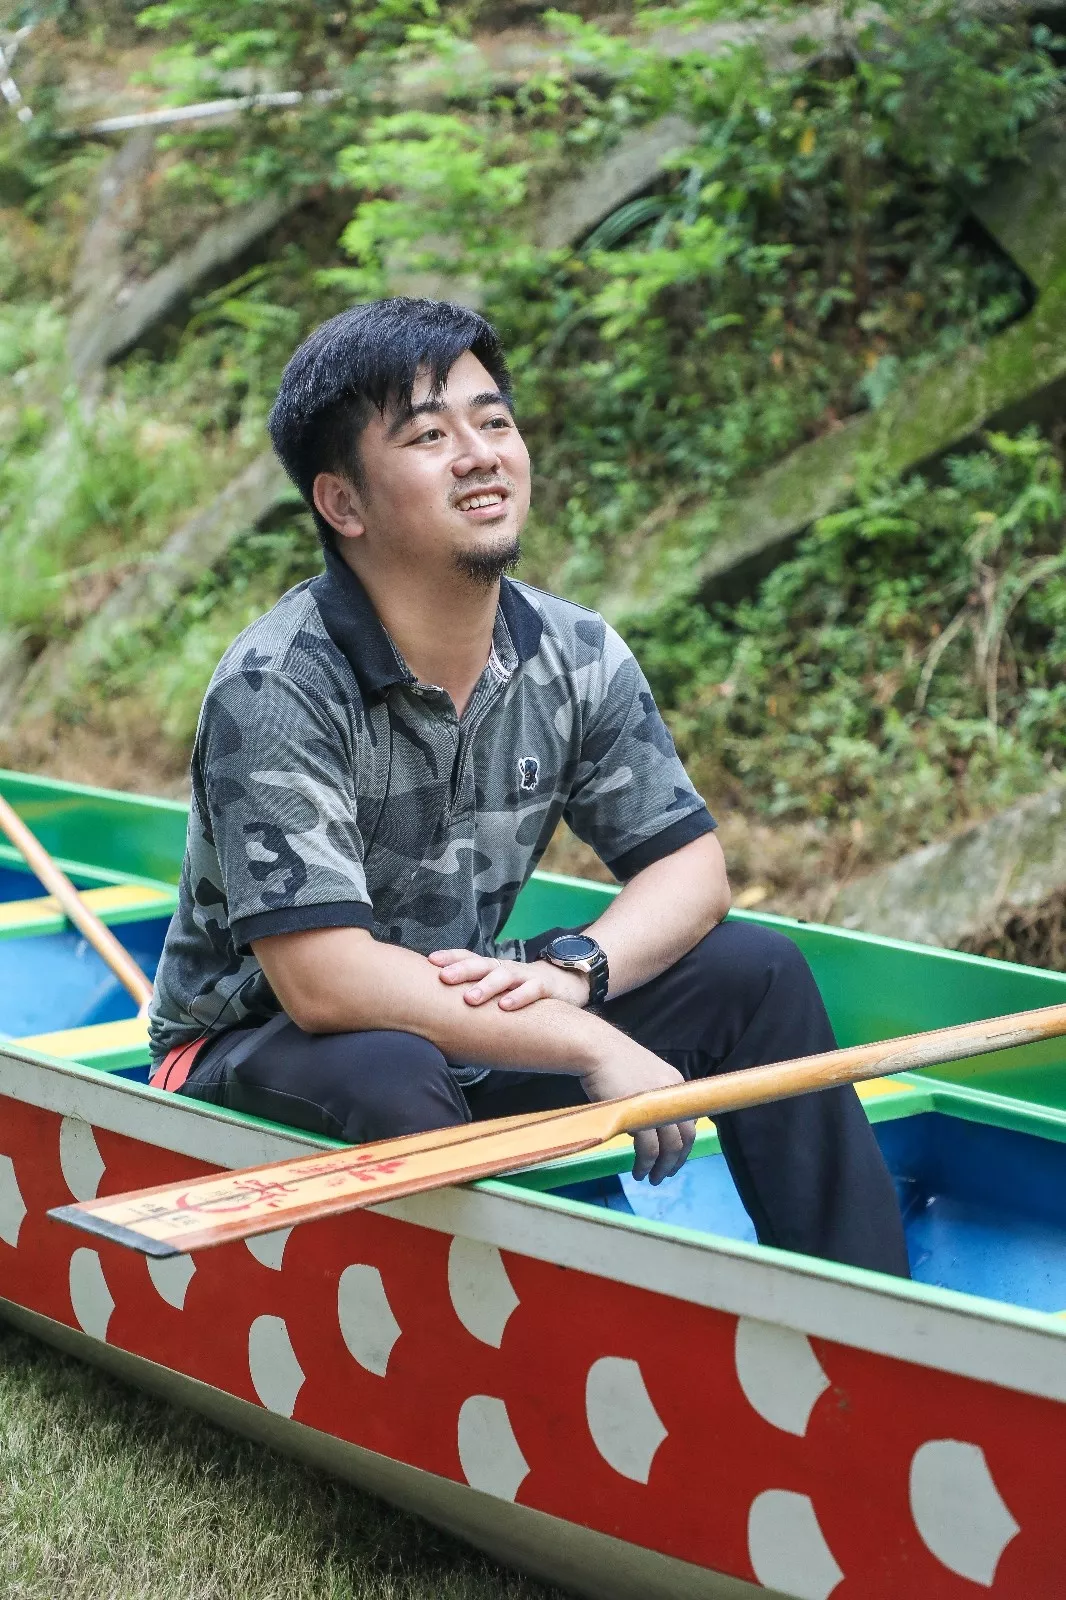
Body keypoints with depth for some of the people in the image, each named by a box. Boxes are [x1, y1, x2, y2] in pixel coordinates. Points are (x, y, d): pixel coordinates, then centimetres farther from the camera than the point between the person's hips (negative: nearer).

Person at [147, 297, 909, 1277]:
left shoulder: (577, 657, -5)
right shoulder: (275, 691, -25)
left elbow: (690, 865, -1)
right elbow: (321, 980, -31)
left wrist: (572, 968, -24)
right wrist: (594, 1048, -30)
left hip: (473, 1028, 6)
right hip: (258, 1054, -6)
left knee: (755, 971, -5)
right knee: (388, 1079, -40)